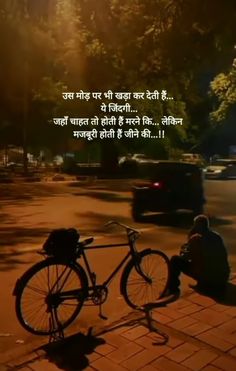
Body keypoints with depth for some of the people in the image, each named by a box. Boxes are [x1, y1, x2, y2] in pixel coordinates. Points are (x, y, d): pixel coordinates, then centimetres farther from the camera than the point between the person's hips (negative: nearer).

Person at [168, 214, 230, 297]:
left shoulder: (196, 238, -9)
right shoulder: (217, 236, 11)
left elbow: (186, 257, -4)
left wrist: (183, 251, 21)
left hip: (205, 277, -6)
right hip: (223, 277, 7)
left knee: (175, 260, 3)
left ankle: (173, 289, 6)